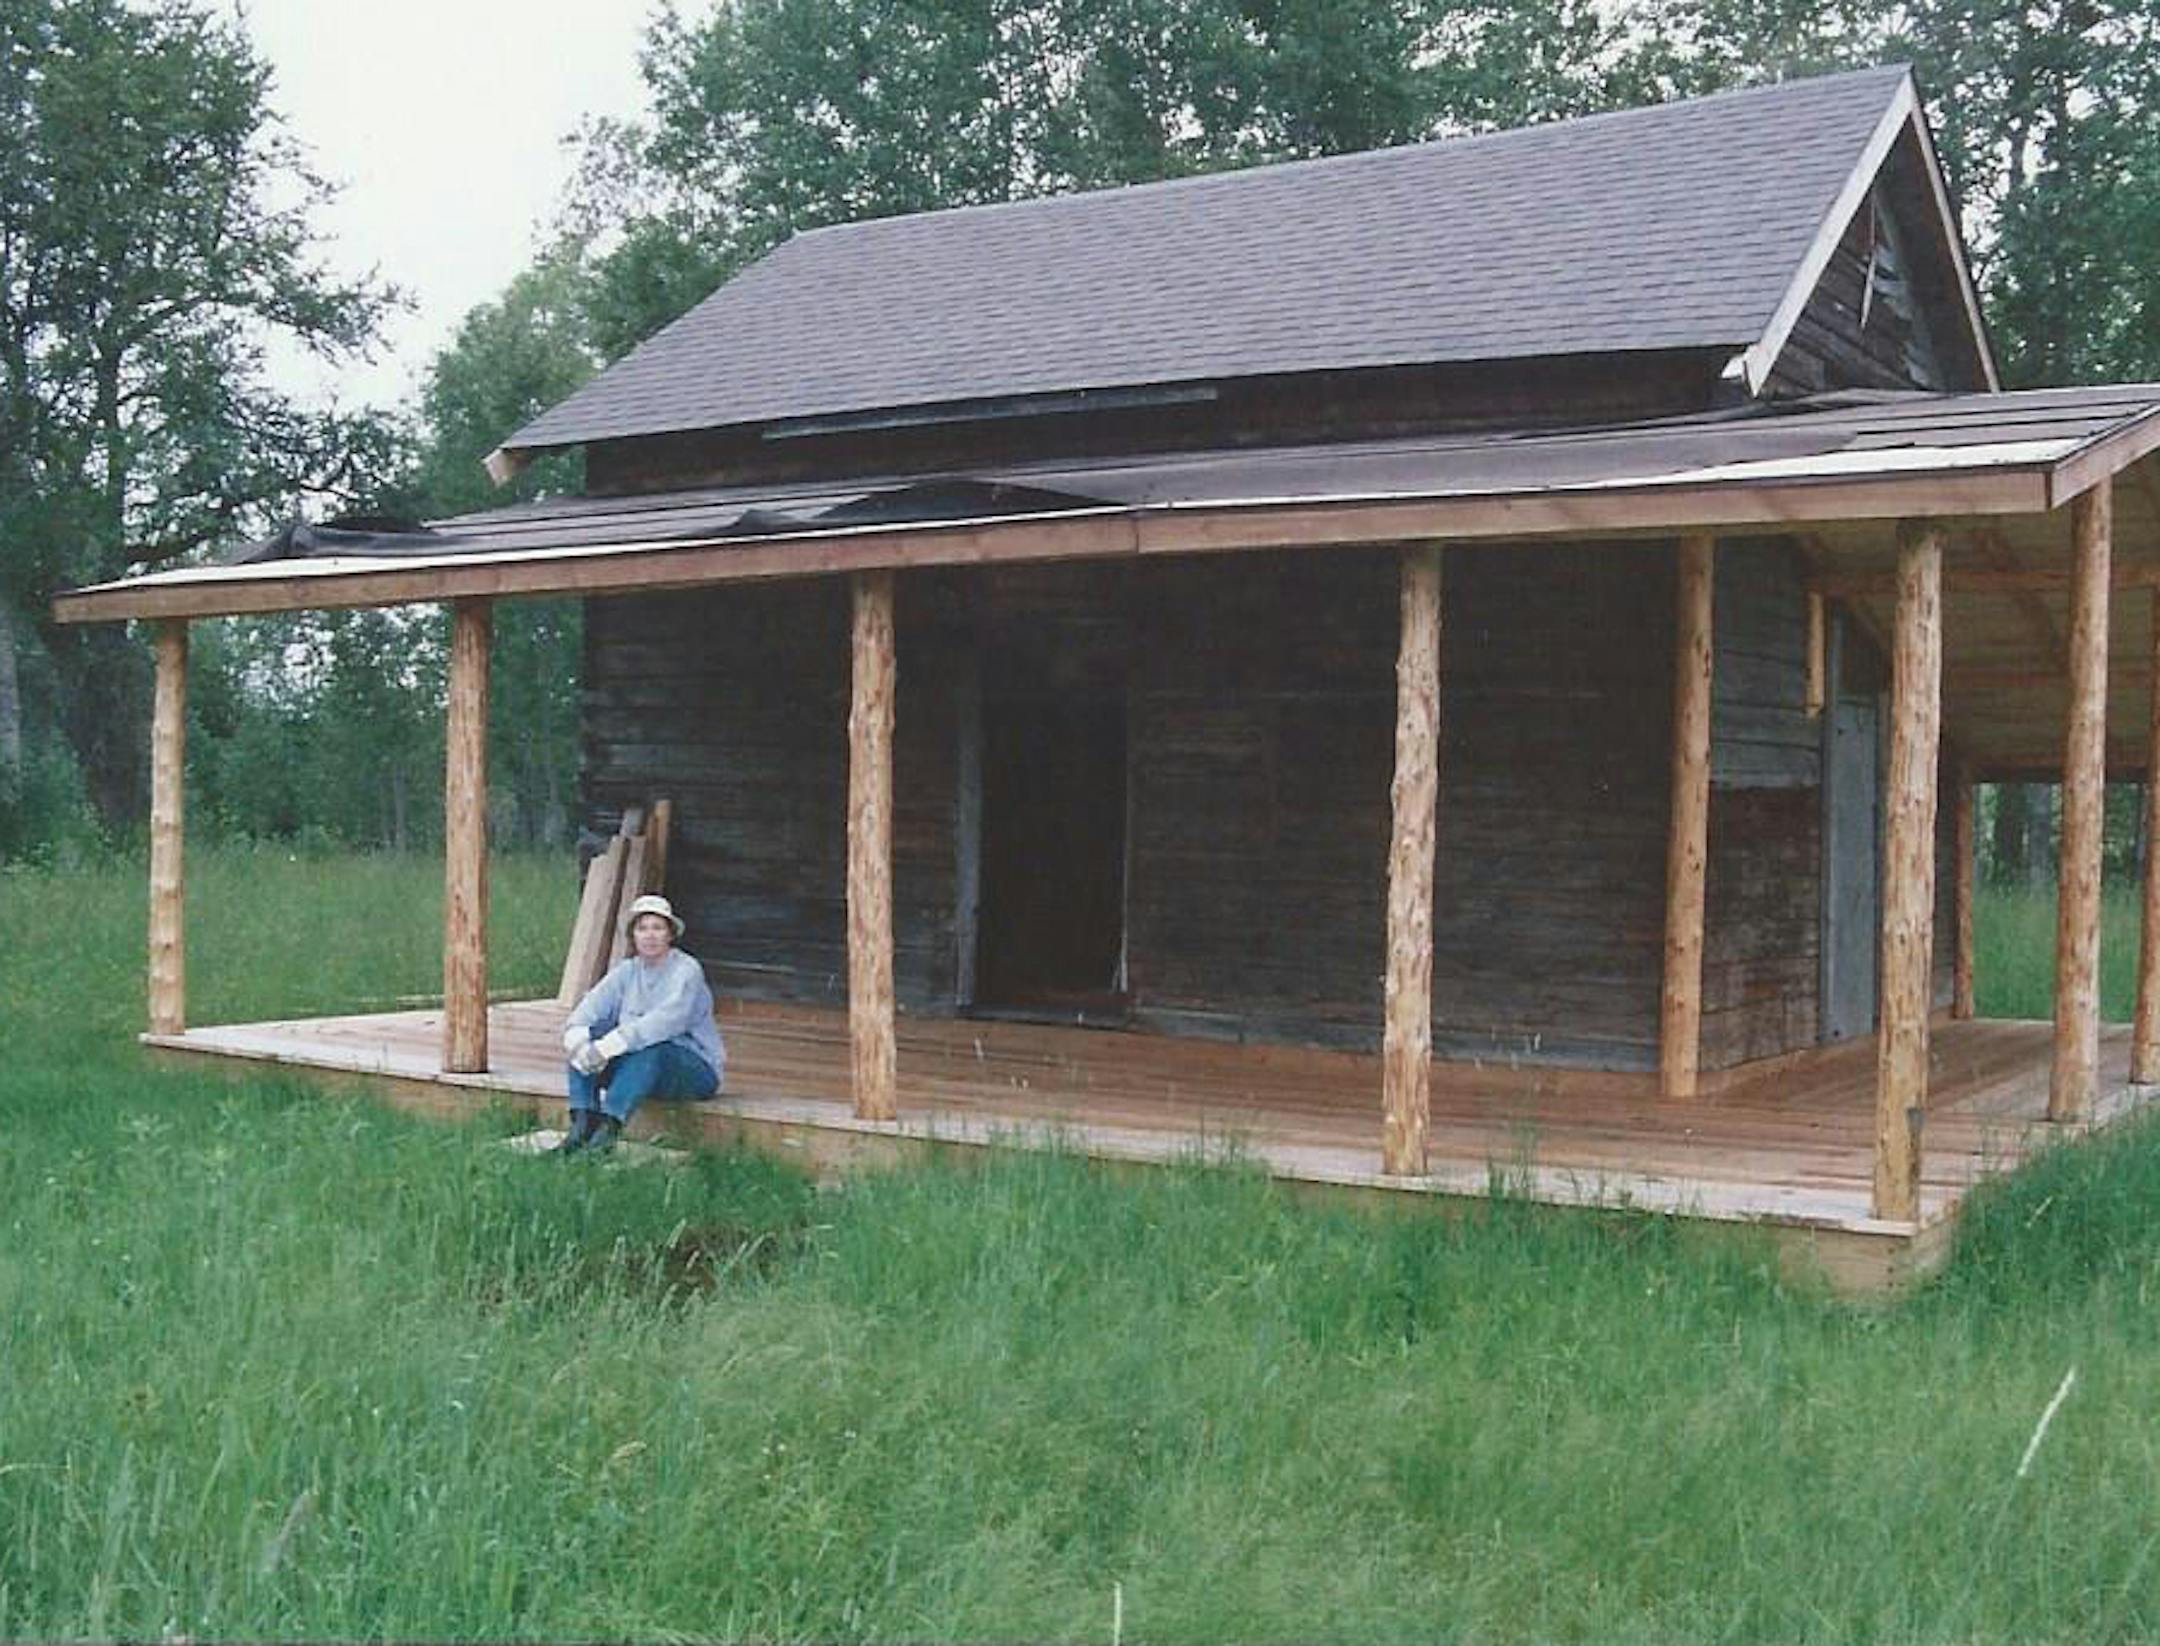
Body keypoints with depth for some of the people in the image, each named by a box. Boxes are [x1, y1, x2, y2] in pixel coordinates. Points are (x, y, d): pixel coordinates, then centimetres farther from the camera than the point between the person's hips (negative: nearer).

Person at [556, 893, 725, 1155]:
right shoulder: (627, 971, 7)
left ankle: (608, 1129, -44)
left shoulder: (686, 971, -13)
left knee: (651, 1048, -36)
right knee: (592, 1034, -16)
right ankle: (582, 1125, -28)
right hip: (638, 1066, 6)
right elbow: (590, 1007, -6)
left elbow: (664, 1021, -29)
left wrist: (608, 1046, -38)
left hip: (696, 1070, -6)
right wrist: (576, 1038, -29)